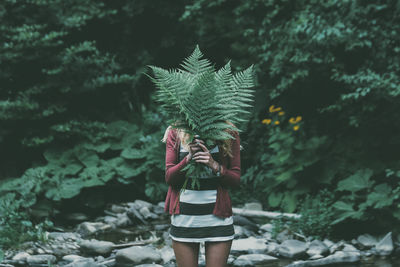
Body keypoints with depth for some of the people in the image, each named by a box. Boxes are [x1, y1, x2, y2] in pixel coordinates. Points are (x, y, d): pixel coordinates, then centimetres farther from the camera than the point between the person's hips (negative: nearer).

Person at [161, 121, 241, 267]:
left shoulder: (229, 134, 2)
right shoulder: (175, 133, 4)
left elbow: (236, 180, 1)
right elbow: (169, 177, 0)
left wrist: (215, 166, -17)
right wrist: (188, 158, -16)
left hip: (217, 217, -1)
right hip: (184, 215, 1)